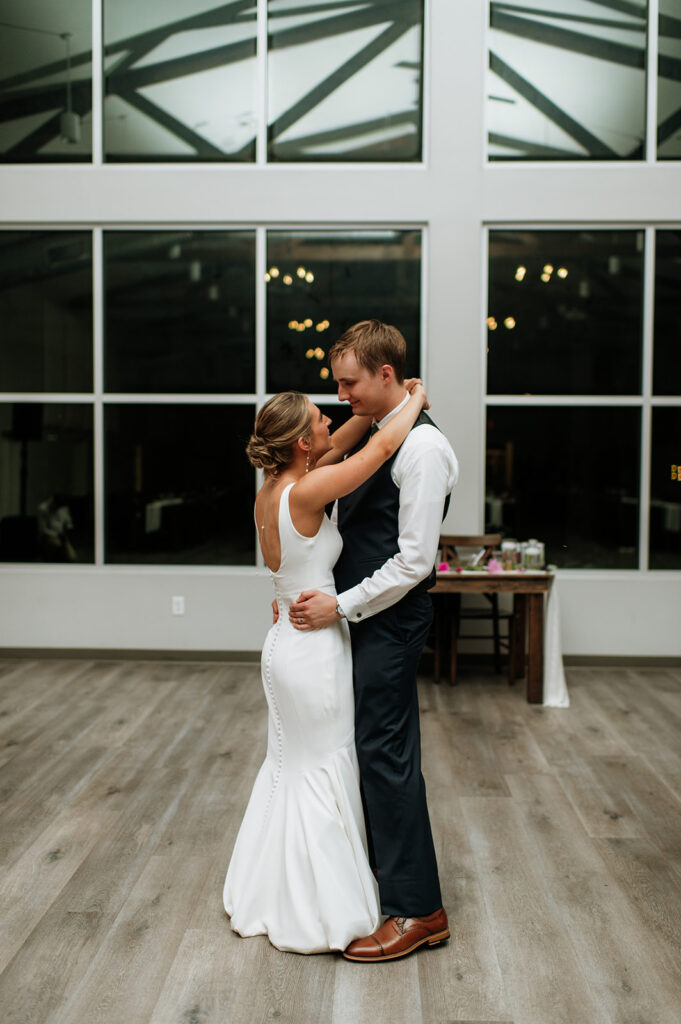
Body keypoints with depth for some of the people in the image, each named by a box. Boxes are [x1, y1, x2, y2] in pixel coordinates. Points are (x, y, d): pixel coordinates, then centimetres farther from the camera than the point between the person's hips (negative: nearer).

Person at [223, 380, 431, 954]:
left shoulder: (271, 491, 2)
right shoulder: (304, 493, -22)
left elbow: (339, 447, 15)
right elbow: (383, 448, -20)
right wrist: (415, 400, -4)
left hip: (285, 644, 9)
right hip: (315, 650, -9)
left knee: (287, 766, 21)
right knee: (324, 771, 6)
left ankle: (269, 898, 37)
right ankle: (320, 912, 21)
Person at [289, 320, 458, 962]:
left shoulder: (422, 447, -18)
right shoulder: (373, 437, 12)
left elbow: (414, 559, -21)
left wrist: (341, 606, -18)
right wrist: (304, 589, 10)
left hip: (390, 619, -9)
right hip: (361, 614, 9)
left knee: (386, 752, -4)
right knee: (367, 742, 20)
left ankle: (418, 911, 8)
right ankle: (376, 855, 40)